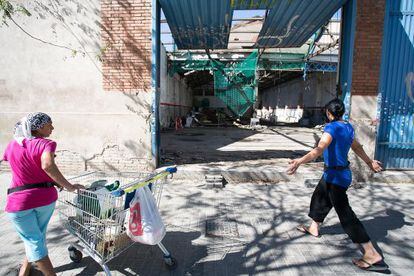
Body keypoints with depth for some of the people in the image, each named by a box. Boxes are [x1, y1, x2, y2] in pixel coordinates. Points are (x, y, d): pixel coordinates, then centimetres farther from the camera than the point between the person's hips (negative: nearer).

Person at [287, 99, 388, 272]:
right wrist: (370, 162, 35)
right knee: (319, 198, 24)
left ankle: (373, 255, 8)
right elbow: (357, 148, 19)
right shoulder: (348, 127, 5)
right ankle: (313, 228, 43)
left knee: (345, 213, -1)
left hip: (335, 176, -9)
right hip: (338, 173, 9)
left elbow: (319, 149, -37)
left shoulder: (332, 127, -21)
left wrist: (300, 161, -49)